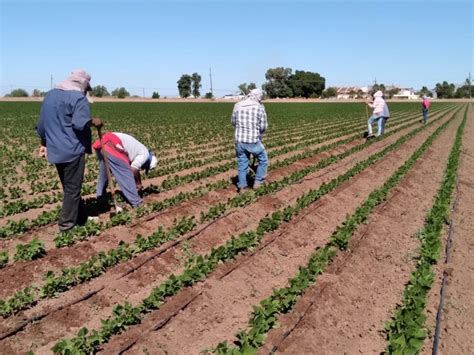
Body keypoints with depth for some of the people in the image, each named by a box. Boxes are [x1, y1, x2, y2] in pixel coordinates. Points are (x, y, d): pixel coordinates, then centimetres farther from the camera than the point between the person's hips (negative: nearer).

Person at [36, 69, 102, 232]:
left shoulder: (50, 94, 14)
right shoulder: (78, 97, -11)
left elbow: (42, 123, 18)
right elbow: (80, 124, -24)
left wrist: (44, 144, 26)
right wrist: (94, 122, -5)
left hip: (55, 150, 8)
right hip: (73, 150, -8)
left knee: (68, 186, 16)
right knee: (73, 188, 4)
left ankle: (81, 217, 26)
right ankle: (66, 223, 10)